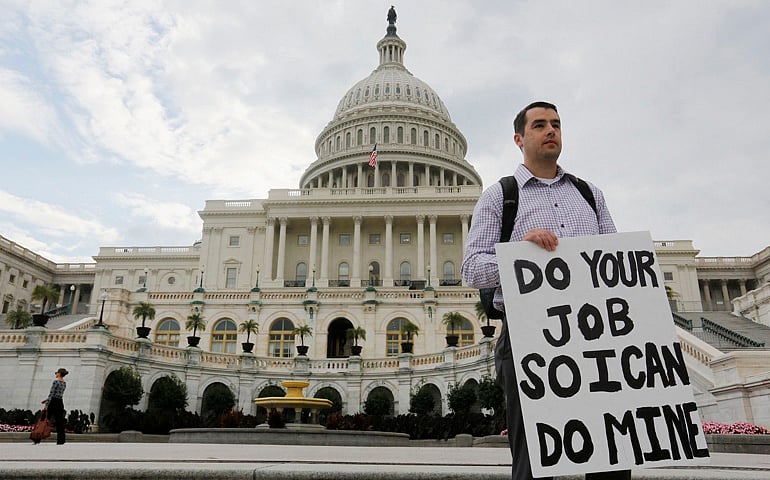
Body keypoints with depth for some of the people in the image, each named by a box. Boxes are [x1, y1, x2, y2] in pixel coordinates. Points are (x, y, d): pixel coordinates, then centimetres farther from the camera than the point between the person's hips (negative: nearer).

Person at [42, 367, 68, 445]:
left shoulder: (56, 382, -11)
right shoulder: (64, 384, 12)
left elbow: (51, 394, -14)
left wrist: (46, 405, -13)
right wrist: (46, 400, 21)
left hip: (53, 403, -6)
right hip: (60, 403, 6)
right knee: (60, 422, 5)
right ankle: (60, 440, 1)